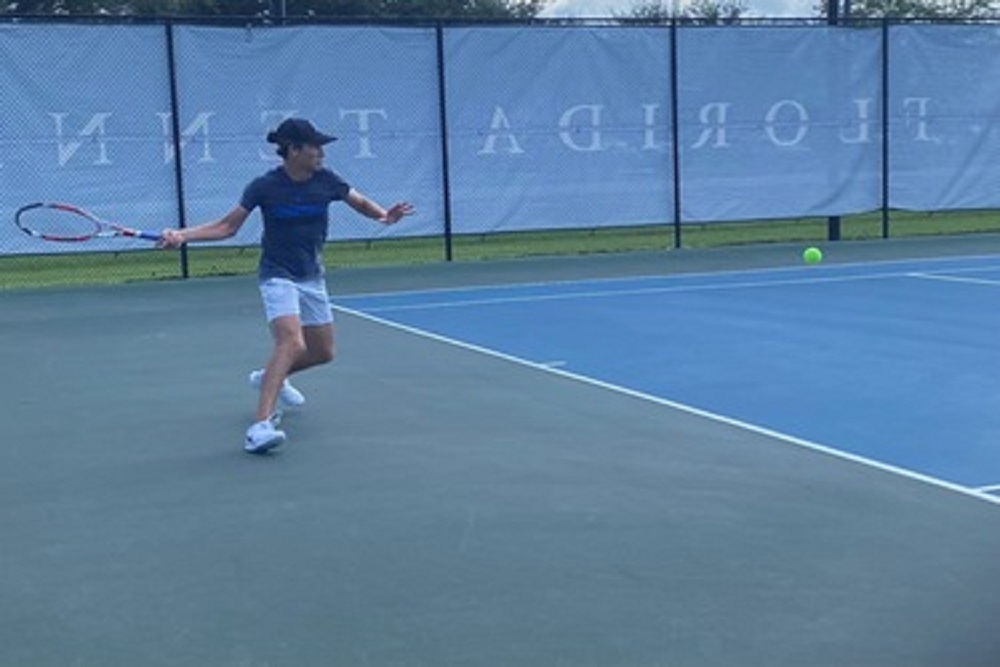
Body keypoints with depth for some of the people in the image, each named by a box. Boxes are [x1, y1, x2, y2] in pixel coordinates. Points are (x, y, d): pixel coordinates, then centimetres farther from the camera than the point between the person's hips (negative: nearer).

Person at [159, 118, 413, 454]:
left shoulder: (326, 181, -6)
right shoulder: (265, 186, -15)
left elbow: (361, 203, 8)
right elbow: (227, 226, -8)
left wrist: (384, 215, -14)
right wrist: (182, 235, -19)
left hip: (312, 277, 6)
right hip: (278, 276, -6)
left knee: (323, 353, 14)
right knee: (291, 342, -29)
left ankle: (268, 377, 43)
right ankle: (260, 426, -33)